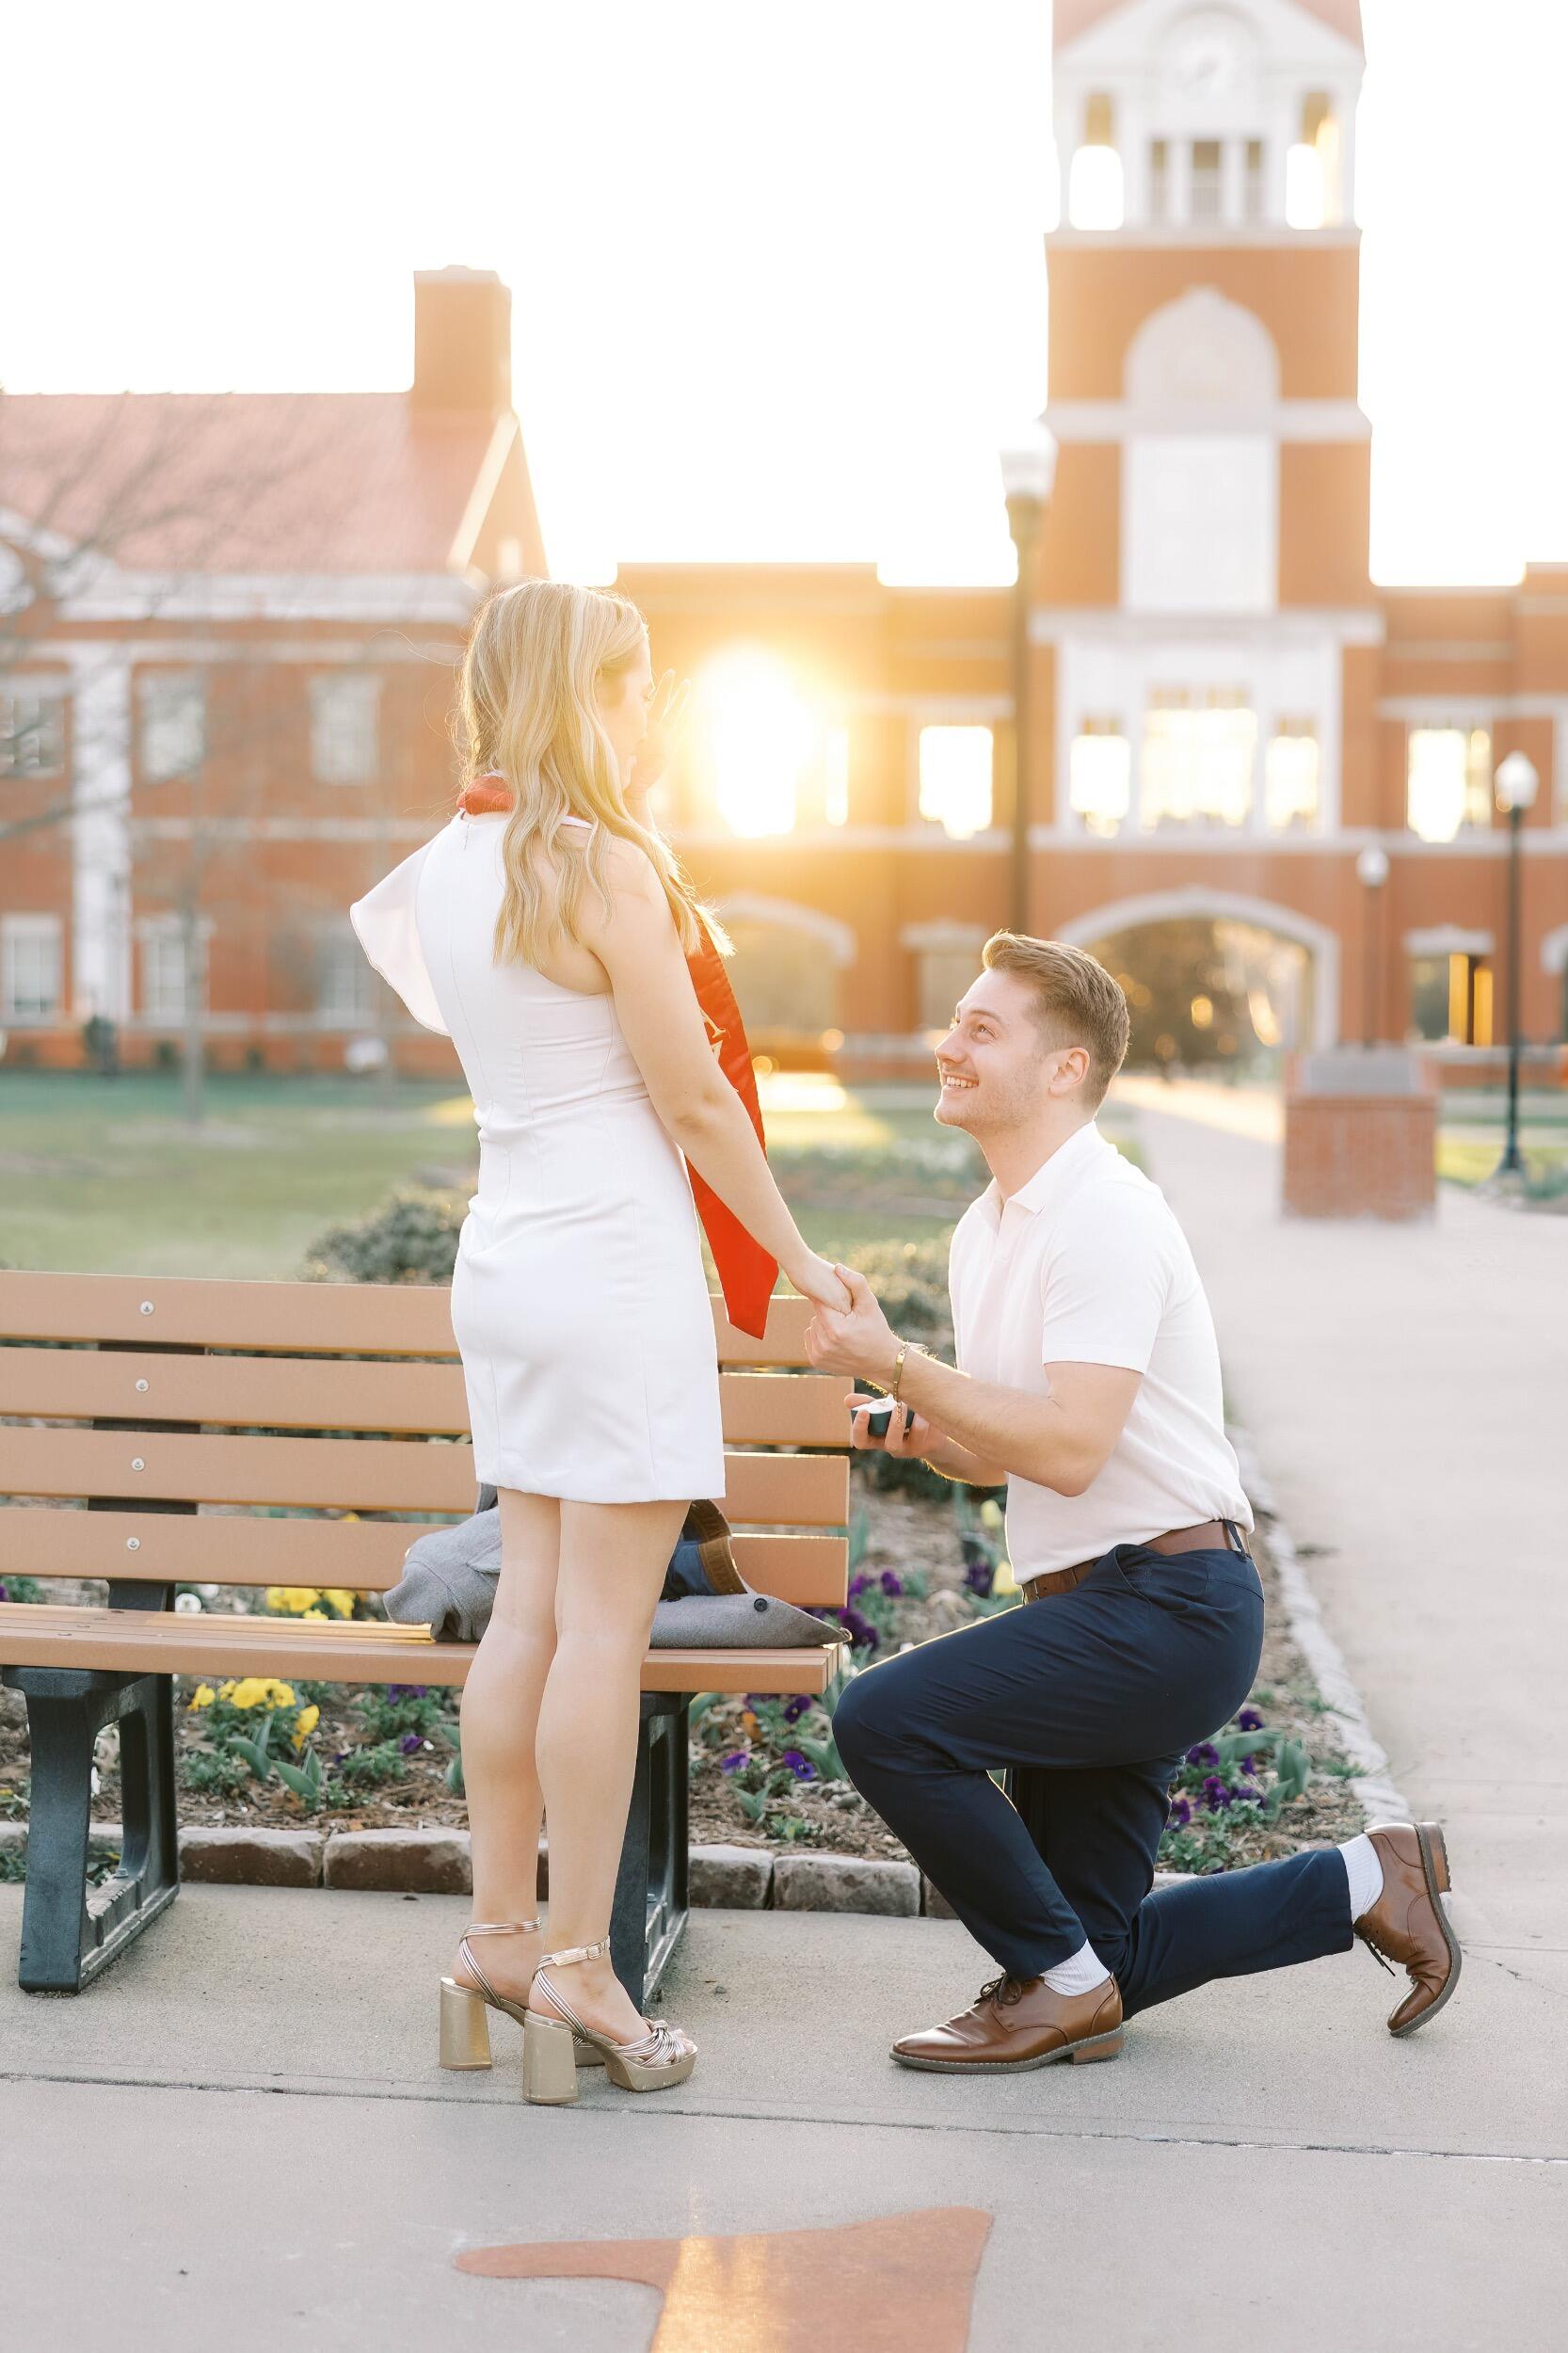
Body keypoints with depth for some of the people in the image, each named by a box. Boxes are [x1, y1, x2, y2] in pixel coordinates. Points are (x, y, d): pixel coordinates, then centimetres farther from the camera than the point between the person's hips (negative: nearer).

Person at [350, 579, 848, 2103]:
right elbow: (692, 1096, -11)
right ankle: (576, 1967, 3)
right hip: (616, 1262, -8)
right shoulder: (606, 869, -14)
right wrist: (796, 1254, -1)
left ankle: (499, 1937, 18)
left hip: (505, 1260, 8)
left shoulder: (452, 867, 9)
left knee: (531, 1607, 12)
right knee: (604, 1626, -3)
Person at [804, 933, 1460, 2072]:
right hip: (1097, 1609, 10)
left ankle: (1060, 1982, -5)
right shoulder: (987, 1227, 13)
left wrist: (895, 1362, -21)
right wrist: (924, 1432, -1)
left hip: (1166, 1602, -10)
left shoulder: (1105, 1216, -17)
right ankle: (1366, 1878, 27)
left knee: (885, 1717, -23)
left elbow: (1069, 1448, -26)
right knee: (1095, 1965, 12)